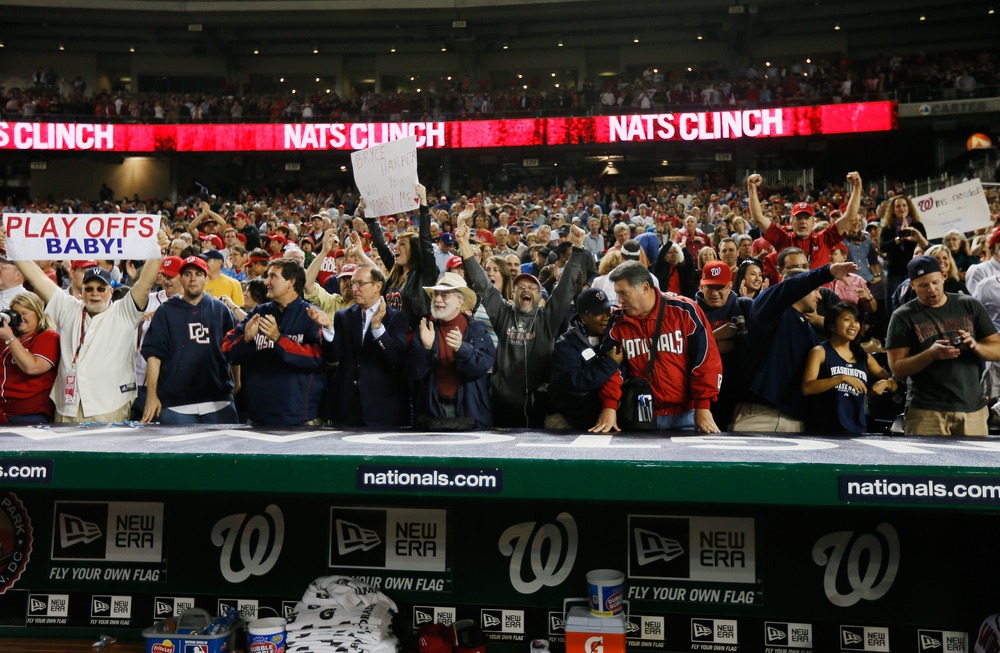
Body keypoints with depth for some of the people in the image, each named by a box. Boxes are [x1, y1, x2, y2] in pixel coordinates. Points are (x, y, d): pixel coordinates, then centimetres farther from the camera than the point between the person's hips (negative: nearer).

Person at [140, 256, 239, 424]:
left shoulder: (220, 310, 10)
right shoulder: (166, 311, 6)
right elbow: (153, 354, 2)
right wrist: (152, 395, -5)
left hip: (219, 402, 1)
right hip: (176, 405, -1)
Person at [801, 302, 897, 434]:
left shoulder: (865, 357, 14)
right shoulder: (820, 352, -1)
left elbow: (894, 383, 21)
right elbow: (806, 388, -14)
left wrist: (885, 383, -1)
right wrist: (842, 378, -22)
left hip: (857, 431, 5)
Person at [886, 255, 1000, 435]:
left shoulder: (970, 306, 8)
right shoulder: (903, 317, 0)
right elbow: (897, 369, -5)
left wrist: (976, 346, -12)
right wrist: (931, 354, -21)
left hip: (973, 408, 3)